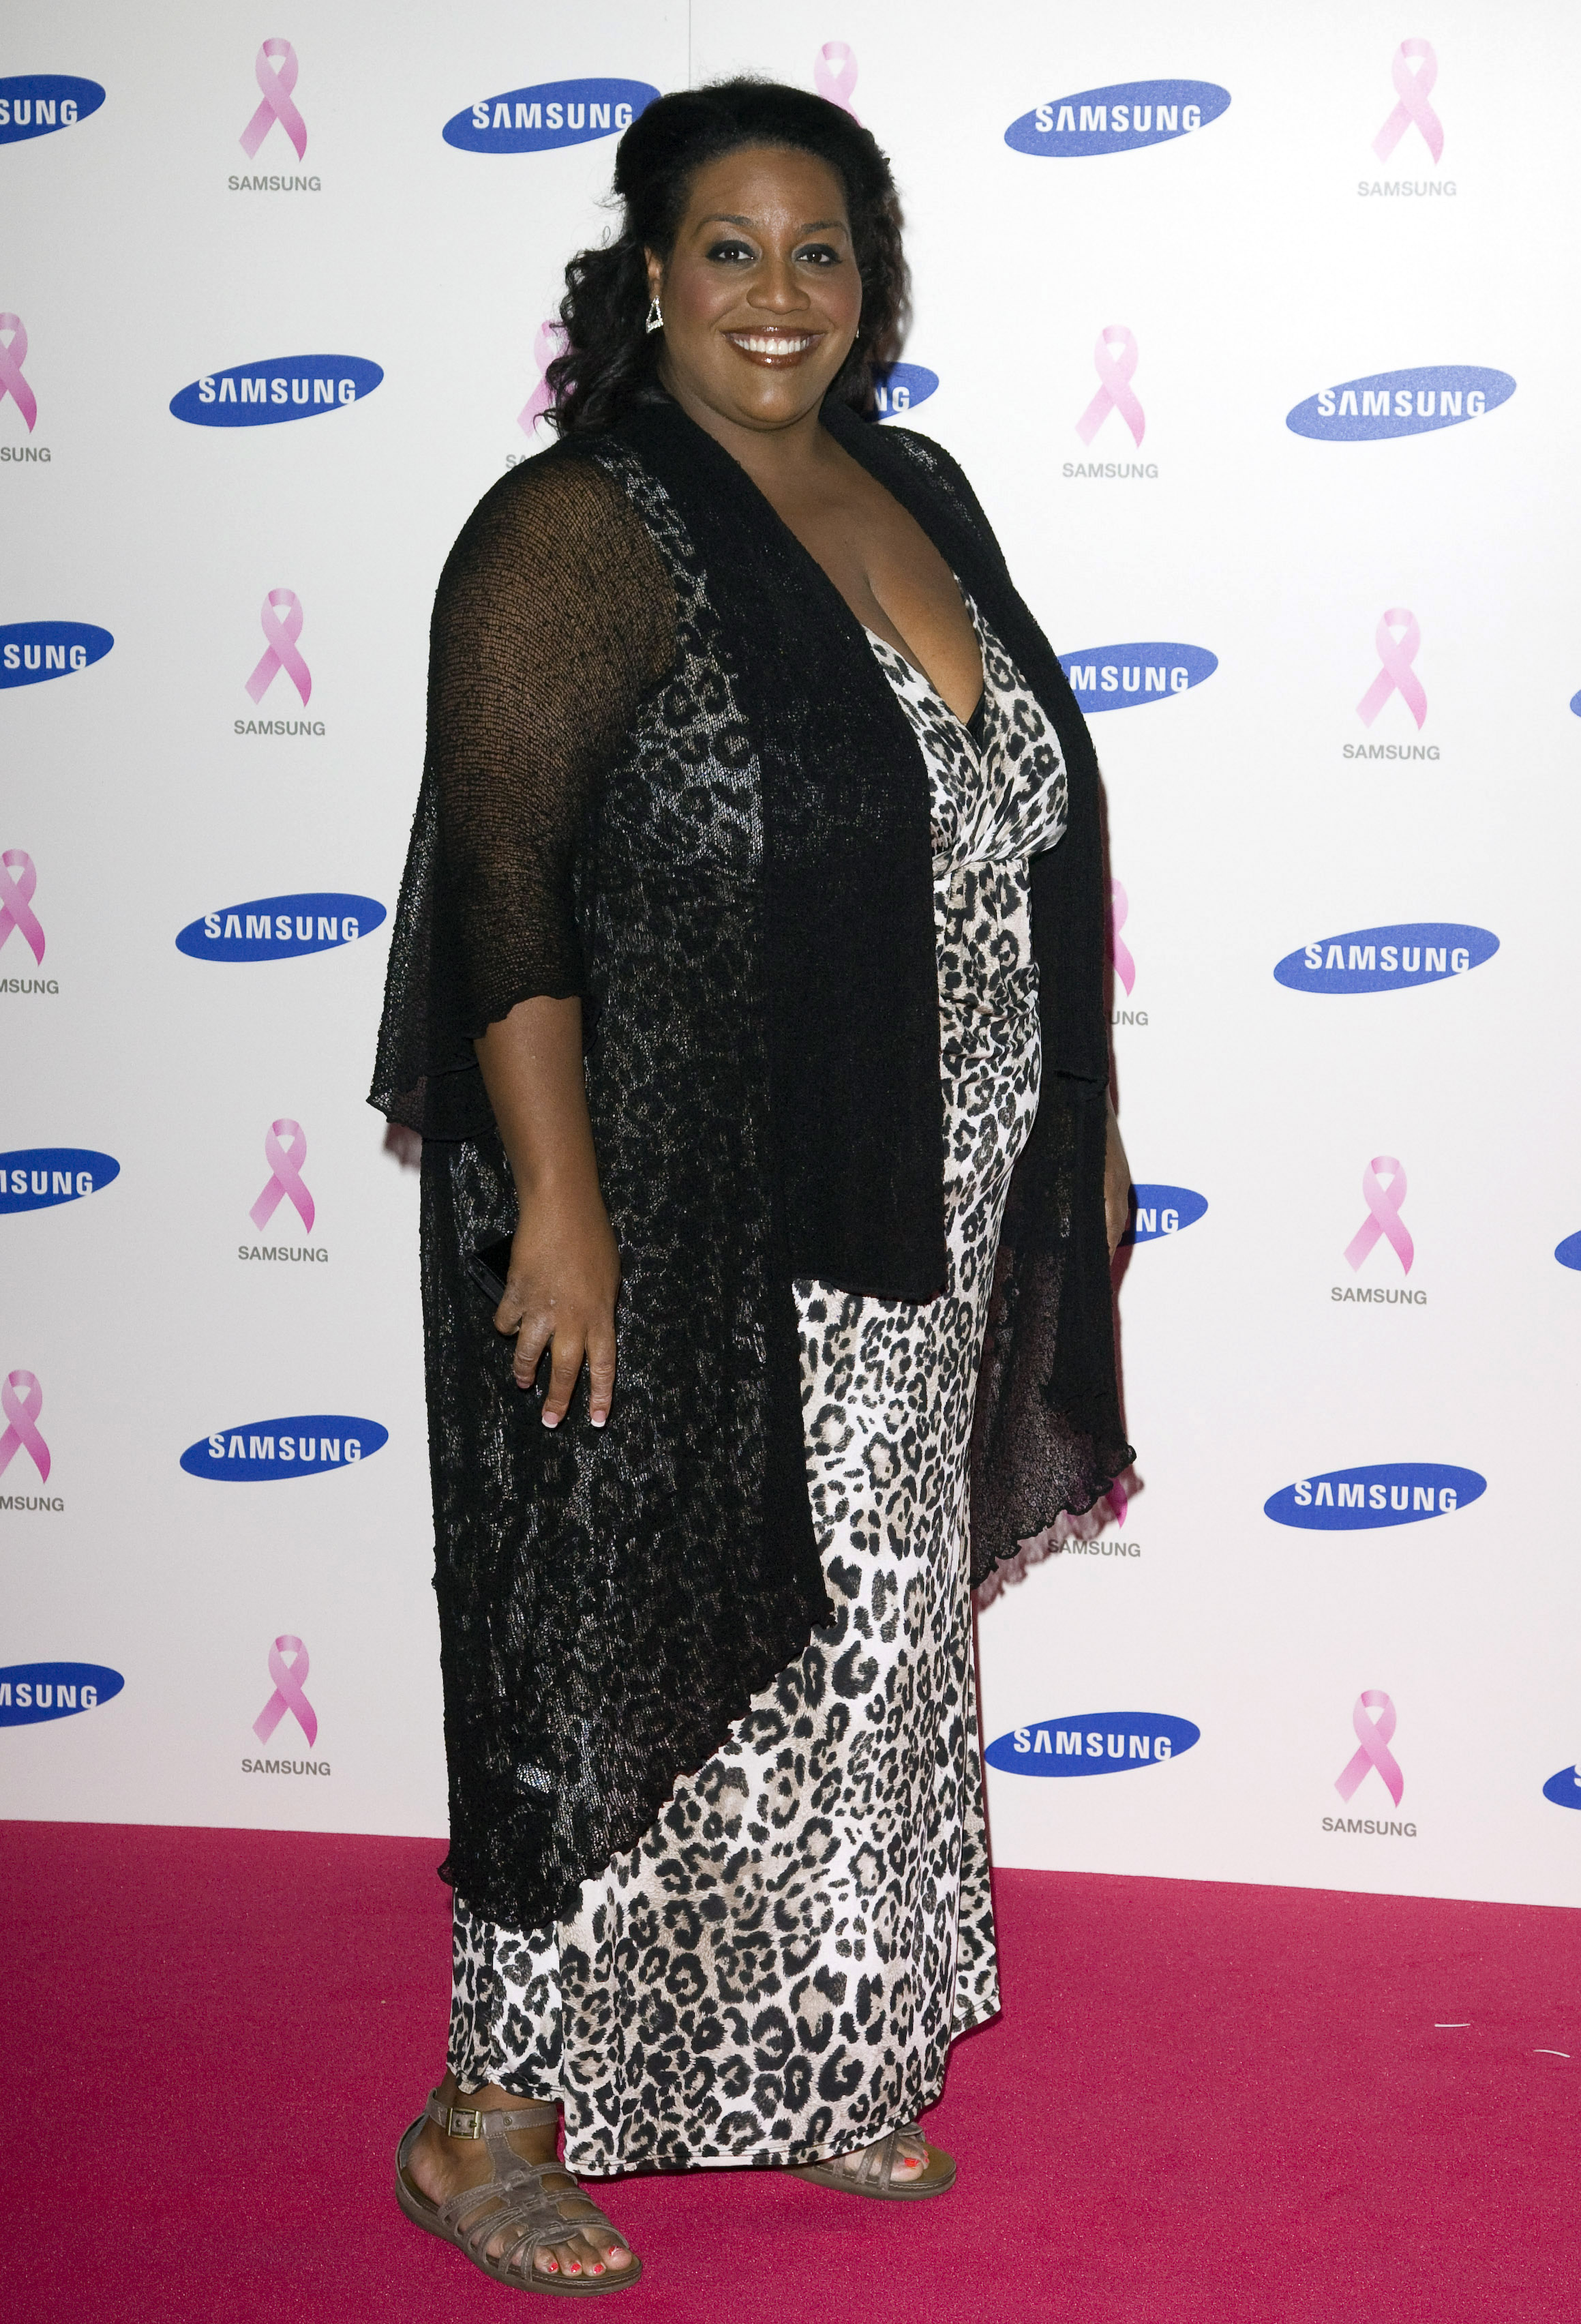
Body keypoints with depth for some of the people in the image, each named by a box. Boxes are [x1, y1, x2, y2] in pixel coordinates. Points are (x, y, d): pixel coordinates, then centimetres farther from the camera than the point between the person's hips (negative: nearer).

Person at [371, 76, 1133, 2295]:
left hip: (906, 1231, 8)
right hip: (678, 1233, -8)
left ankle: (805, 2076, 33)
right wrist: (558, 1204, -23)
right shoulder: (577, 534, -13)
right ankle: (496, 2115, 17)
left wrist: (1080, 1119, 16)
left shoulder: (915, 495, 11)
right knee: (638, 1661, 1)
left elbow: (997, 843, 17)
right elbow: (503, 888, -17)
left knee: (863, 1648, 16)